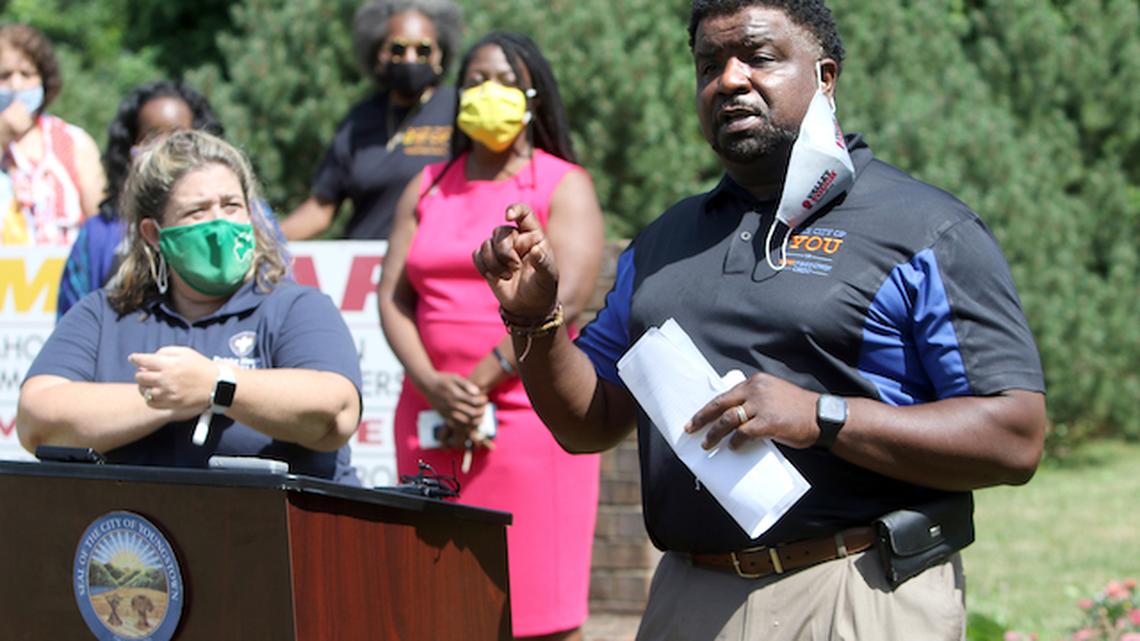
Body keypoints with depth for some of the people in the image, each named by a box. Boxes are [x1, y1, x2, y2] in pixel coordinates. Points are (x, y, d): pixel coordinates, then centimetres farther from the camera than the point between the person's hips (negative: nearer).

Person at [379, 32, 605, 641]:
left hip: (530, 414, -4)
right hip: (431, 422, 4)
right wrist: (434, 386, -9)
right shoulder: (427, 189, 17)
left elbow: (564, 298, -10)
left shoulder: (563, 187, 3)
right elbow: (393, 297, 8)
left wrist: (480, 383, -13)